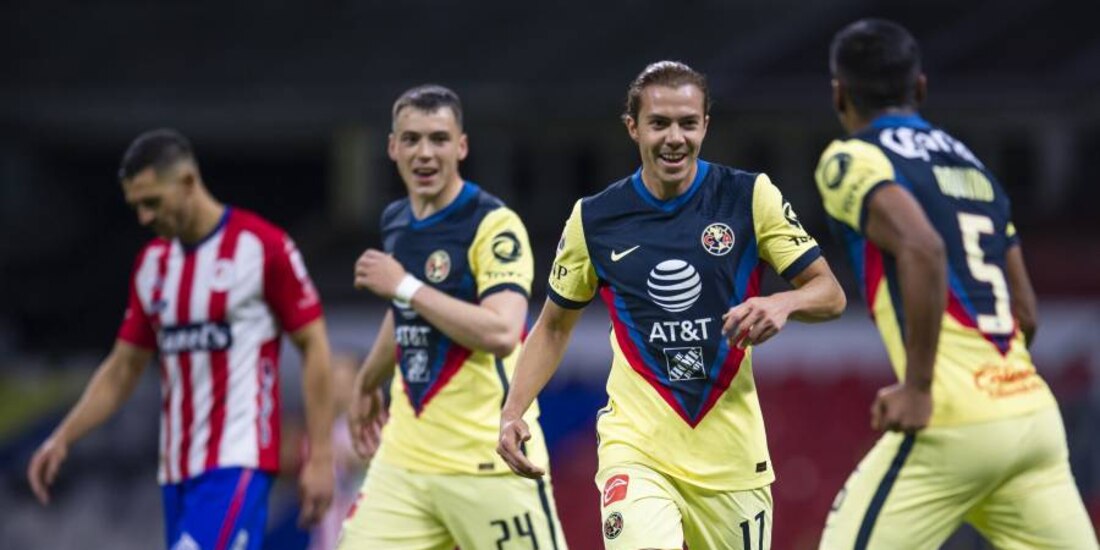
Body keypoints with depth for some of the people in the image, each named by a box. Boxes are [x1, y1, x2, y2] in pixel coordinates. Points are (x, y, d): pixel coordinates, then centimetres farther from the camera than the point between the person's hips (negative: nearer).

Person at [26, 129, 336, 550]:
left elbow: (314, 347, -5)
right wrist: (62, 439, 6)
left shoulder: (263, 247, -7)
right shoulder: (152, 263, 13)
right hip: (177, 466, 7)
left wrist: (319, 457, -10)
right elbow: (123, 368, 18)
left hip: (238, 462, -7)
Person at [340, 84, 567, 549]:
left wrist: (404, 285, -21)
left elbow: (501, 333, -25)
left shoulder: (494, 225, -12)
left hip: (488, 462, -6)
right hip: (405, 458, 6)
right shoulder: (395, 222, 11)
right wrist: (367, 382, 39)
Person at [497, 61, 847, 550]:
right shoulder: (594, 220, 1)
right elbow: (554, 326, 14)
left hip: (731, 453, 1)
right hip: (635, 448, -1)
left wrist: (782, 303, -23)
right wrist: (513, 411, 0)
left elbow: (830, 293, 0)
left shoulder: (750, 198, -1)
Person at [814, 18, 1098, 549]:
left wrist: (917, 386, -16)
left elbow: (921, 248, -19)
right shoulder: (969, 163, 22)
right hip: (1035, 412, 7)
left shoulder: (851, 162, 0)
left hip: (954, 424, -6)